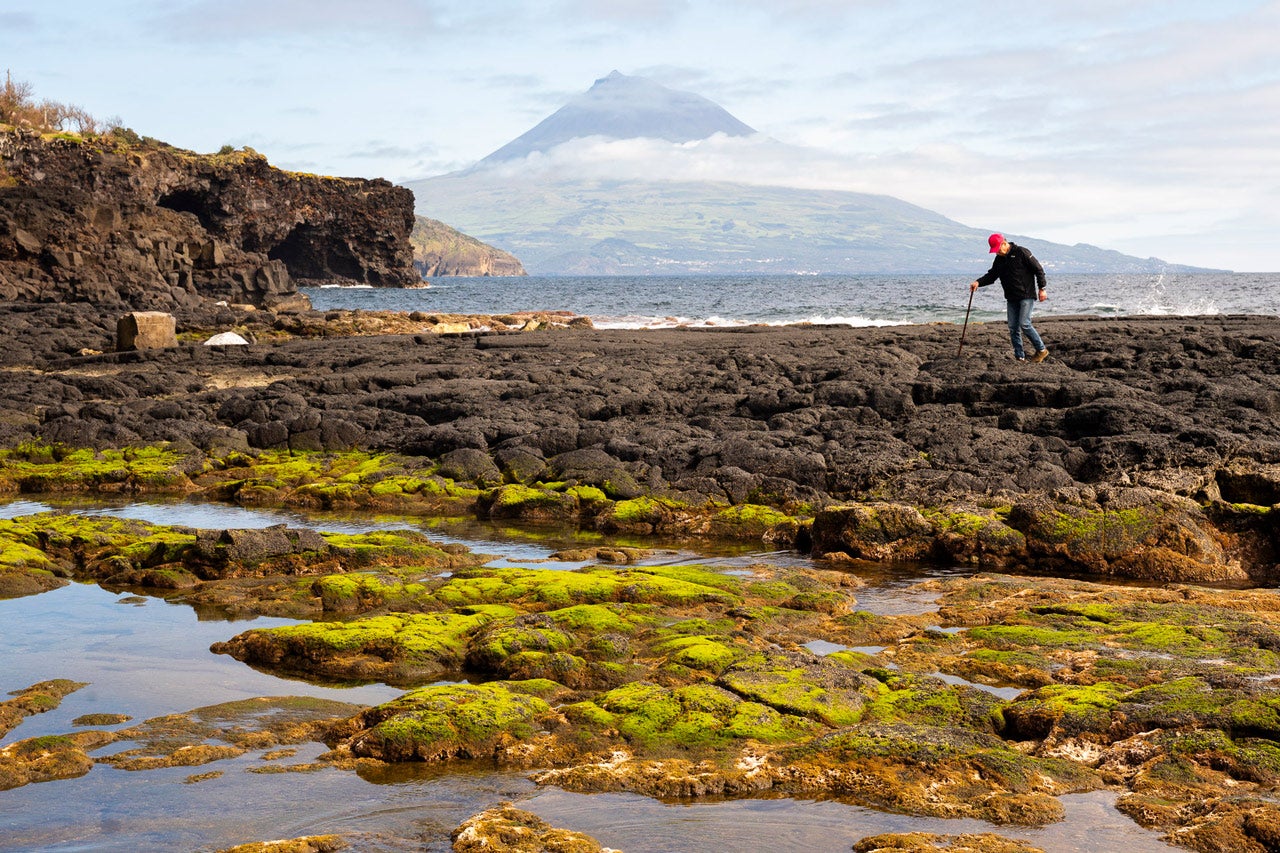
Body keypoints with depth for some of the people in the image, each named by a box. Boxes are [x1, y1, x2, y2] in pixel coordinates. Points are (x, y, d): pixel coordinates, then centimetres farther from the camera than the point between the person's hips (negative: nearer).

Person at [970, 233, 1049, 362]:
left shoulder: (1021, 253, -11)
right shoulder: (999, 259, 10)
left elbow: (1038, 269, -9)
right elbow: (992, 274, 9)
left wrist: (1041, 289, -11)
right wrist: (979, 283, -10)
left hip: (1027, 296, -7)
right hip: (1011, 298, 7)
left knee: (1024, 324, -16)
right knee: (1013, 328, 3)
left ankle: (1042, 350, -1)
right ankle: (1020, 357, 8)